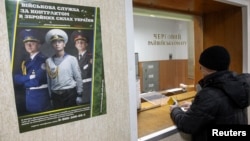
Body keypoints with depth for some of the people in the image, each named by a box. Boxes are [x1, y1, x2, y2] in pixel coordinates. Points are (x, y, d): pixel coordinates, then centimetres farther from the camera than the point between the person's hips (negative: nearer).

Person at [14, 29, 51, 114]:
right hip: (28, 97, 7)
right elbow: (16, 79, 3)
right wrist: (30, 77, -12)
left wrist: (23, 80, -5)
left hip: (41, 97, -7)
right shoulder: (25, 62, 11)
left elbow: (37, 80, -21)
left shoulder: (43, 60, -12)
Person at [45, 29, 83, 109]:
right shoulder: (48, 61, 3)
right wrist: (51, 96, 9)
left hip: (70, 93, -2)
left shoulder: (71, 59, -3)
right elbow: (49, 80, 6)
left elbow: (78, 78, -3)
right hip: (55, 95, 3)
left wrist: (79, 95, -4)